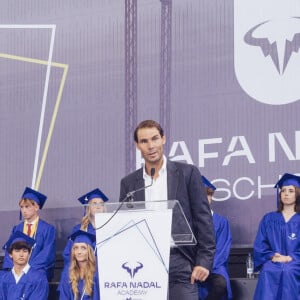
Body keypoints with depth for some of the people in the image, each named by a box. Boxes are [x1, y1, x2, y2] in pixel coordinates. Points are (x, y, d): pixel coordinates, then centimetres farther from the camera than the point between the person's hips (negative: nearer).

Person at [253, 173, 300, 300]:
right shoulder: (268, 219, 18)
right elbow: (259, 245, 11)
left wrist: (289, 258, -13)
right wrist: (272, 256, -8)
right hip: (272, 263, 1)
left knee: (288, 272, -36)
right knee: (268, 271, -34)